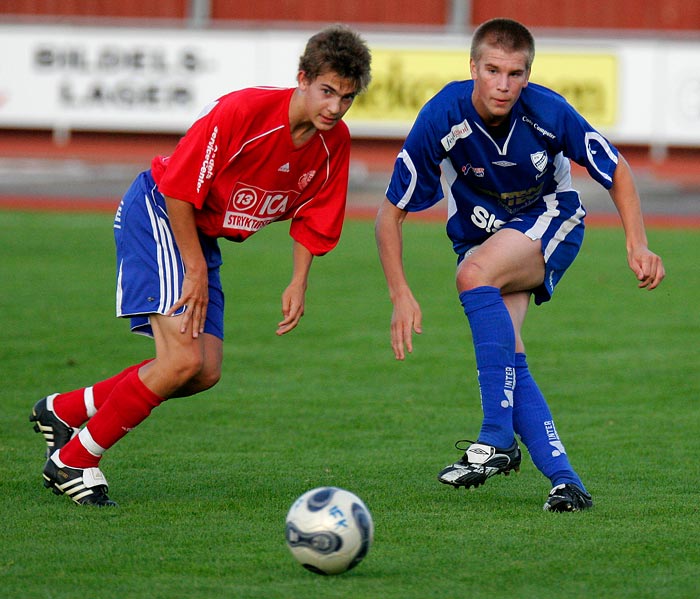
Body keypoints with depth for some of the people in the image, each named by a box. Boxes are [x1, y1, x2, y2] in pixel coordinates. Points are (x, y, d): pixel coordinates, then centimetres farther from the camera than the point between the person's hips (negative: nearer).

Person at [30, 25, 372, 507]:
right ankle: (74, 461, -8)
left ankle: (63, 411, 14)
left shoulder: (334, 143, -6)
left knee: (205, 373, 0)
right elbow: (180, 186, -22)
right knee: (182, 360, -22)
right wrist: (195, 271, -19)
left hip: (204, 238, 8)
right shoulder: (244, 111, -27)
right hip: (157, 217, -8)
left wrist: (298, 284, -5)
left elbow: (312, 220, 8)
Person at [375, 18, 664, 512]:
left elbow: (616, 171, -7)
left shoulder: (549, 113, -24)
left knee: (475, 273, -33)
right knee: (507, 360, -20)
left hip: (550, 221, -2)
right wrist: (401, 295, -20)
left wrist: (637, 244, -19)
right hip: (481, 230, 2)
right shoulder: (443, 119, -23)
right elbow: (391, 214, -13)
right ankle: (565, 482, -16)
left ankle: (497, 439, -33)